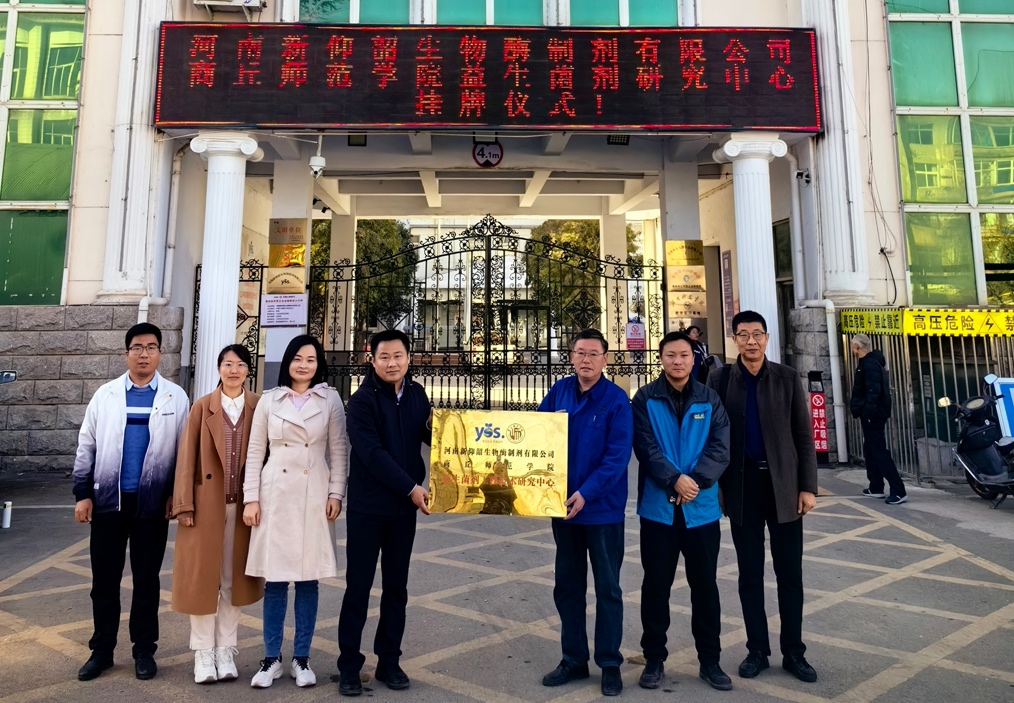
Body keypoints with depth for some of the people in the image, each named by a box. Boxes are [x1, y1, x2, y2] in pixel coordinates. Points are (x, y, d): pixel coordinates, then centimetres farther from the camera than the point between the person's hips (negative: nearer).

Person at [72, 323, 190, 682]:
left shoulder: (176, 397, -1)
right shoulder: (105, 395, 4)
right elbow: (86, 447, 6)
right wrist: (83, 493, 2)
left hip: (152, 503, -1)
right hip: (108, 500, 2)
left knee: (147, 579, 9)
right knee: (104, 579, 10)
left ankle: (144, 650, 22)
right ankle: (101, 650, 26)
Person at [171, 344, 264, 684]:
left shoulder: (259, 407, 1)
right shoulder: (202, 407, 0)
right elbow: (187, 457, -1)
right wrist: (184, 504, -6)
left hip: (243, 505, 1)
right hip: (207, 502, -1)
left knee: (234, 578, 9)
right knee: (203, 576, 7)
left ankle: (226, 650, 22)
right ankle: (203, 652, 20)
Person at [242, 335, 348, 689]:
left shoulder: (330, 399, 3)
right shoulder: (269, 399, 5)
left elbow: (339, 451, 3)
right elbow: (255, 452, 5)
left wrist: (336, 494, -3)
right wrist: (251, 497, 0)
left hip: (313, 496, 0)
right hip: (275, 494, 1)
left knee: (308, 578, 5)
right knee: (274, 578, 5)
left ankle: (301, 659, 18)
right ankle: (271, 658, 19)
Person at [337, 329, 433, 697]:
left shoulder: (416, 393, 4)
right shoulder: (362, 399, -11)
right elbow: (372, 453, -18)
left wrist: (436, 427, -8)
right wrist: (411, 488, -19)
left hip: (404, 506, 4)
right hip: (367, 506, -4)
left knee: (396, 587, 12)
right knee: (358, 587, 5)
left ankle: (389, 662, 25)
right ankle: (349, 666, 19)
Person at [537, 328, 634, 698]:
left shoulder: (616, 400, -12)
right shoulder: (559, 391, 1)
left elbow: (617, 456, -17)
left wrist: (586, 493, -23)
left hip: (602, 508, -4)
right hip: (563, 505, 5)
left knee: (607, 588, 10)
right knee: (567, 586, 15)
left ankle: (610, 664, 26)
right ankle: (573, 659, 31)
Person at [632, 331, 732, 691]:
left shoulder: (710, 400, 5)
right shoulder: (645, 399, -1)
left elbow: (720, 448, -4)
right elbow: (646, 448, -10)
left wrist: (694, 481, -17)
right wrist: (675, 480, -21)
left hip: (702, 507, 2)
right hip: (658, 507, -1)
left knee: (705, 585, 12)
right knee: (656, 585, 9)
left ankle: (710, 660, 28)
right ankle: (654, 658, 23)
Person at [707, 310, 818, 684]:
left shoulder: (788, 378, 1)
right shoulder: (719, 379, 0)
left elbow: (803, 435, 1)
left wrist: (808, 486, -4)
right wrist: (714, 485, -2)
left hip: (783, 484, 0)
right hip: (742, 485, 0)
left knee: (790, 572, 7)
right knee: (750, 573, 9)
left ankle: (793, 652, 21)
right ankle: (757, 649, 22)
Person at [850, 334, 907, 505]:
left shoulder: (870, 364, -16)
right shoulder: (871, 362, 15)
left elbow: (873, 391, -24)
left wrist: (867, 412, -25)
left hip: (872, 414, -11)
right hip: (873, 414, 11)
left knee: (879, 452, -10)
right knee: (871, 451, 16)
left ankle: (899, 491, -11)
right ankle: (876, 487, 23)